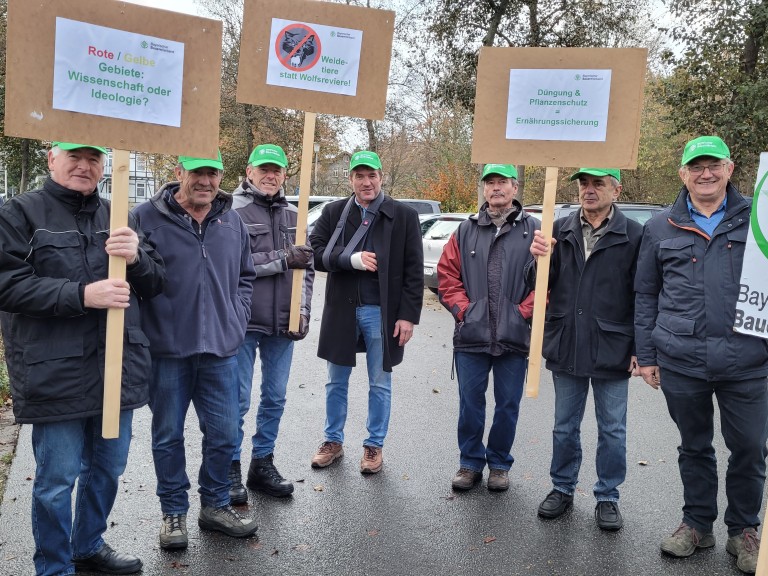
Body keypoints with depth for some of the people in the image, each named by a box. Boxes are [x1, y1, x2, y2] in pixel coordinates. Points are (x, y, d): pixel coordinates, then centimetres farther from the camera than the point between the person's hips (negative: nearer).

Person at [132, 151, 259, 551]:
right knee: (168, 435, 11)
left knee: (223, 434, 10)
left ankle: (215, 505, 31)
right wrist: (146, 330, -8)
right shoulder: (147, 217, -7)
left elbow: (245, 276, 18)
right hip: (166, 350, -3)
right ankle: (173, 511, 29)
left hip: (221, 350, 4)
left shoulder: (232, 221, 8)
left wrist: (237, 320, 8)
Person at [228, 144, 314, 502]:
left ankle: (263, 464, 27)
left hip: (283, 324, 5)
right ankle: (231, 469, 19)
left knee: (275, 398, 12)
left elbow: (306, 267, 11)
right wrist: (283, 259, -19)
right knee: (238, 400, 2)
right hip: (243, 322, -5)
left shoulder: (293, 215, 10)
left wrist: (303, 311, 0)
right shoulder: (233, 211, -6)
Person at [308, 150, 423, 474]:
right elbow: (316, 252, -4)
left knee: (379, 384, 10)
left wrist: (408, 315, -10)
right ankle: (333, 441, 31)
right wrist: (352, 259, -19)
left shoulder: (404, 216, -2)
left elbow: (414, 271, -4)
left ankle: (374, 445, 26)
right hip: (341, 310, 2)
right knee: (336, 381, 14)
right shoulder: (334, 212, 3)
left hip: (382, 312, -2)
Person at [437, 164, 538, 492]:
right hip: (471, 336, 2)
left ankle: (499, 464, 28)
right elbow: (447, 274, 8)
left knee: (508, 405, 10)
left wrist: (523, 312, -10)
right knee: (470, 403, 9)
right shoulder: (467, 230, 8)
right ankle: (470, 462, 26)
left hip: (514, 338, -1)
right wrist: (462, 309, -3)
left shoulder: (533, 230, 1)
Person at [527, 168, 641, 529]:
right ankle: (562, 489, 34)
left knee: (612, 431, 12)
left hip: (612, 350, -3)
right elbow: (538, 285, 2)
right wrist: (539, 258, -18)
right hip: (566, 347, 3)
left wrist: (640, 349, -7)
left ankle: (607, 498, 28)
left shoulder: (633, 235, -6)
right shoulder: (560, 231, 2)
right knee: (565, 427, 17)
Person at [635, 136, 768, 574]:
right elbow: (645, 295, 8)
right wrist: (646, 355, 5)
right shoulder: (660, 228, 6)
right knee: (694, 447, 14)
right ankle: (698, 524, 31)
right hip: (680, 361, 1)